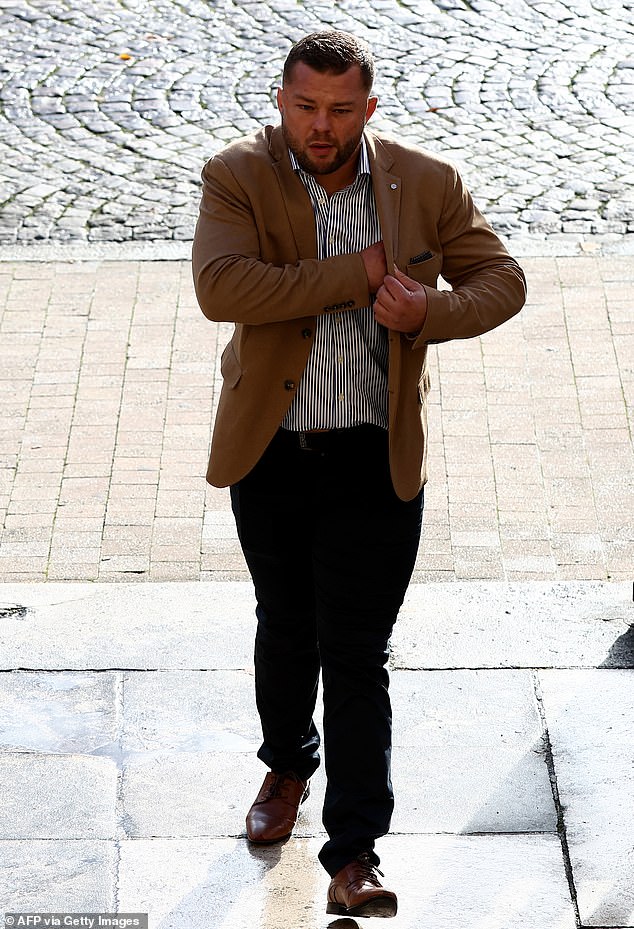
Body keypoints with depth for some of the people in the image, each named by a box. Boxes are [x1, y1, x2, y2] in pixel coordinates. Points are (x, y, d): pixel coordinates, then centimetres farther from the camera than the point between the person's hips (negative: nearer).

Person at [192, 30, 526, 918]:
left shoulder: (427, 184, -5)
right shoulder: (238, 177, -10)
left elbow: (502, 279, 2)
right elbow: (219, 288, -26)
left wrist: (428, 312, -20)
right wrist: (357, 274, -25)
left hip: (376, 460, -1)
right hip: (269, 452, 1)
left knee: (356, 655, -1)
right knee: (285, 629, 20)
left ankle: (353, 857, 6)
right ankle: (288, 766, 48)